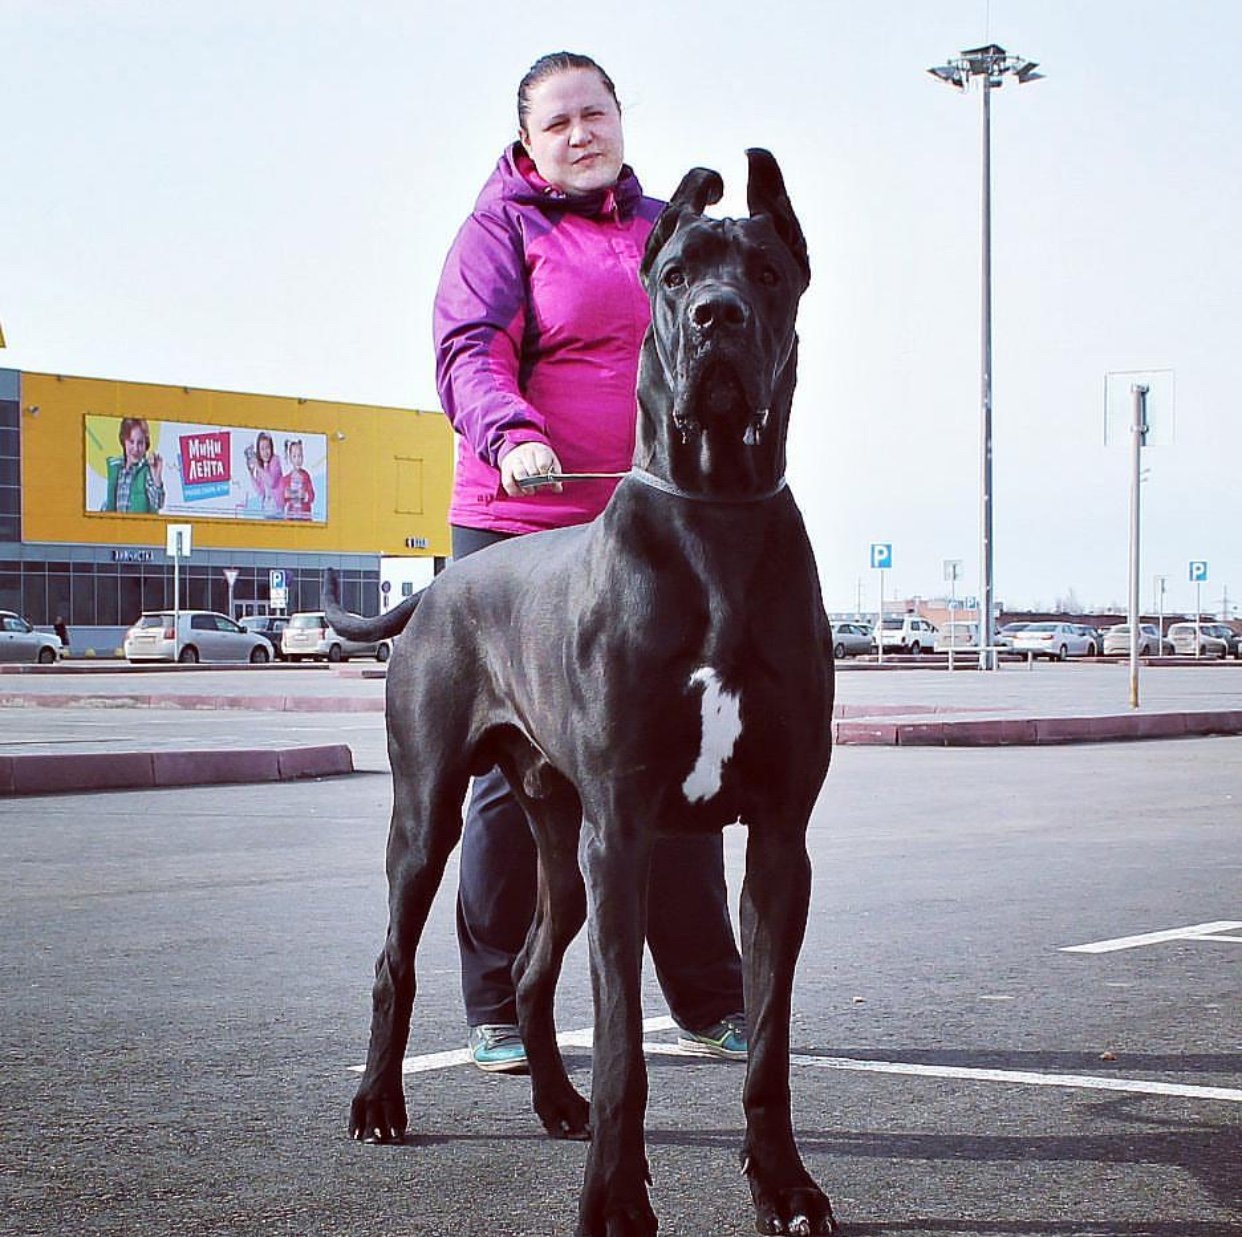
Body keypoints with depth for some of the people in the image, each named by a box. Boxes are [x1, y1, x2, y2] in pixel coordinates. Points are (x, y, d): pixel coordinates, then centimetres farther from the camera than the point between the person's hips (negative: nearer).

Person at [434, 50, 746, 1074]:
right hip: (519, 531, -4)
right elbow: (469, 352, -10)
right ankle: (499, 1012, 10)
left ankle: (712, 1005, 14)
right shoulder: (502, 228, 4)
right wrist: (511, 435, -29)